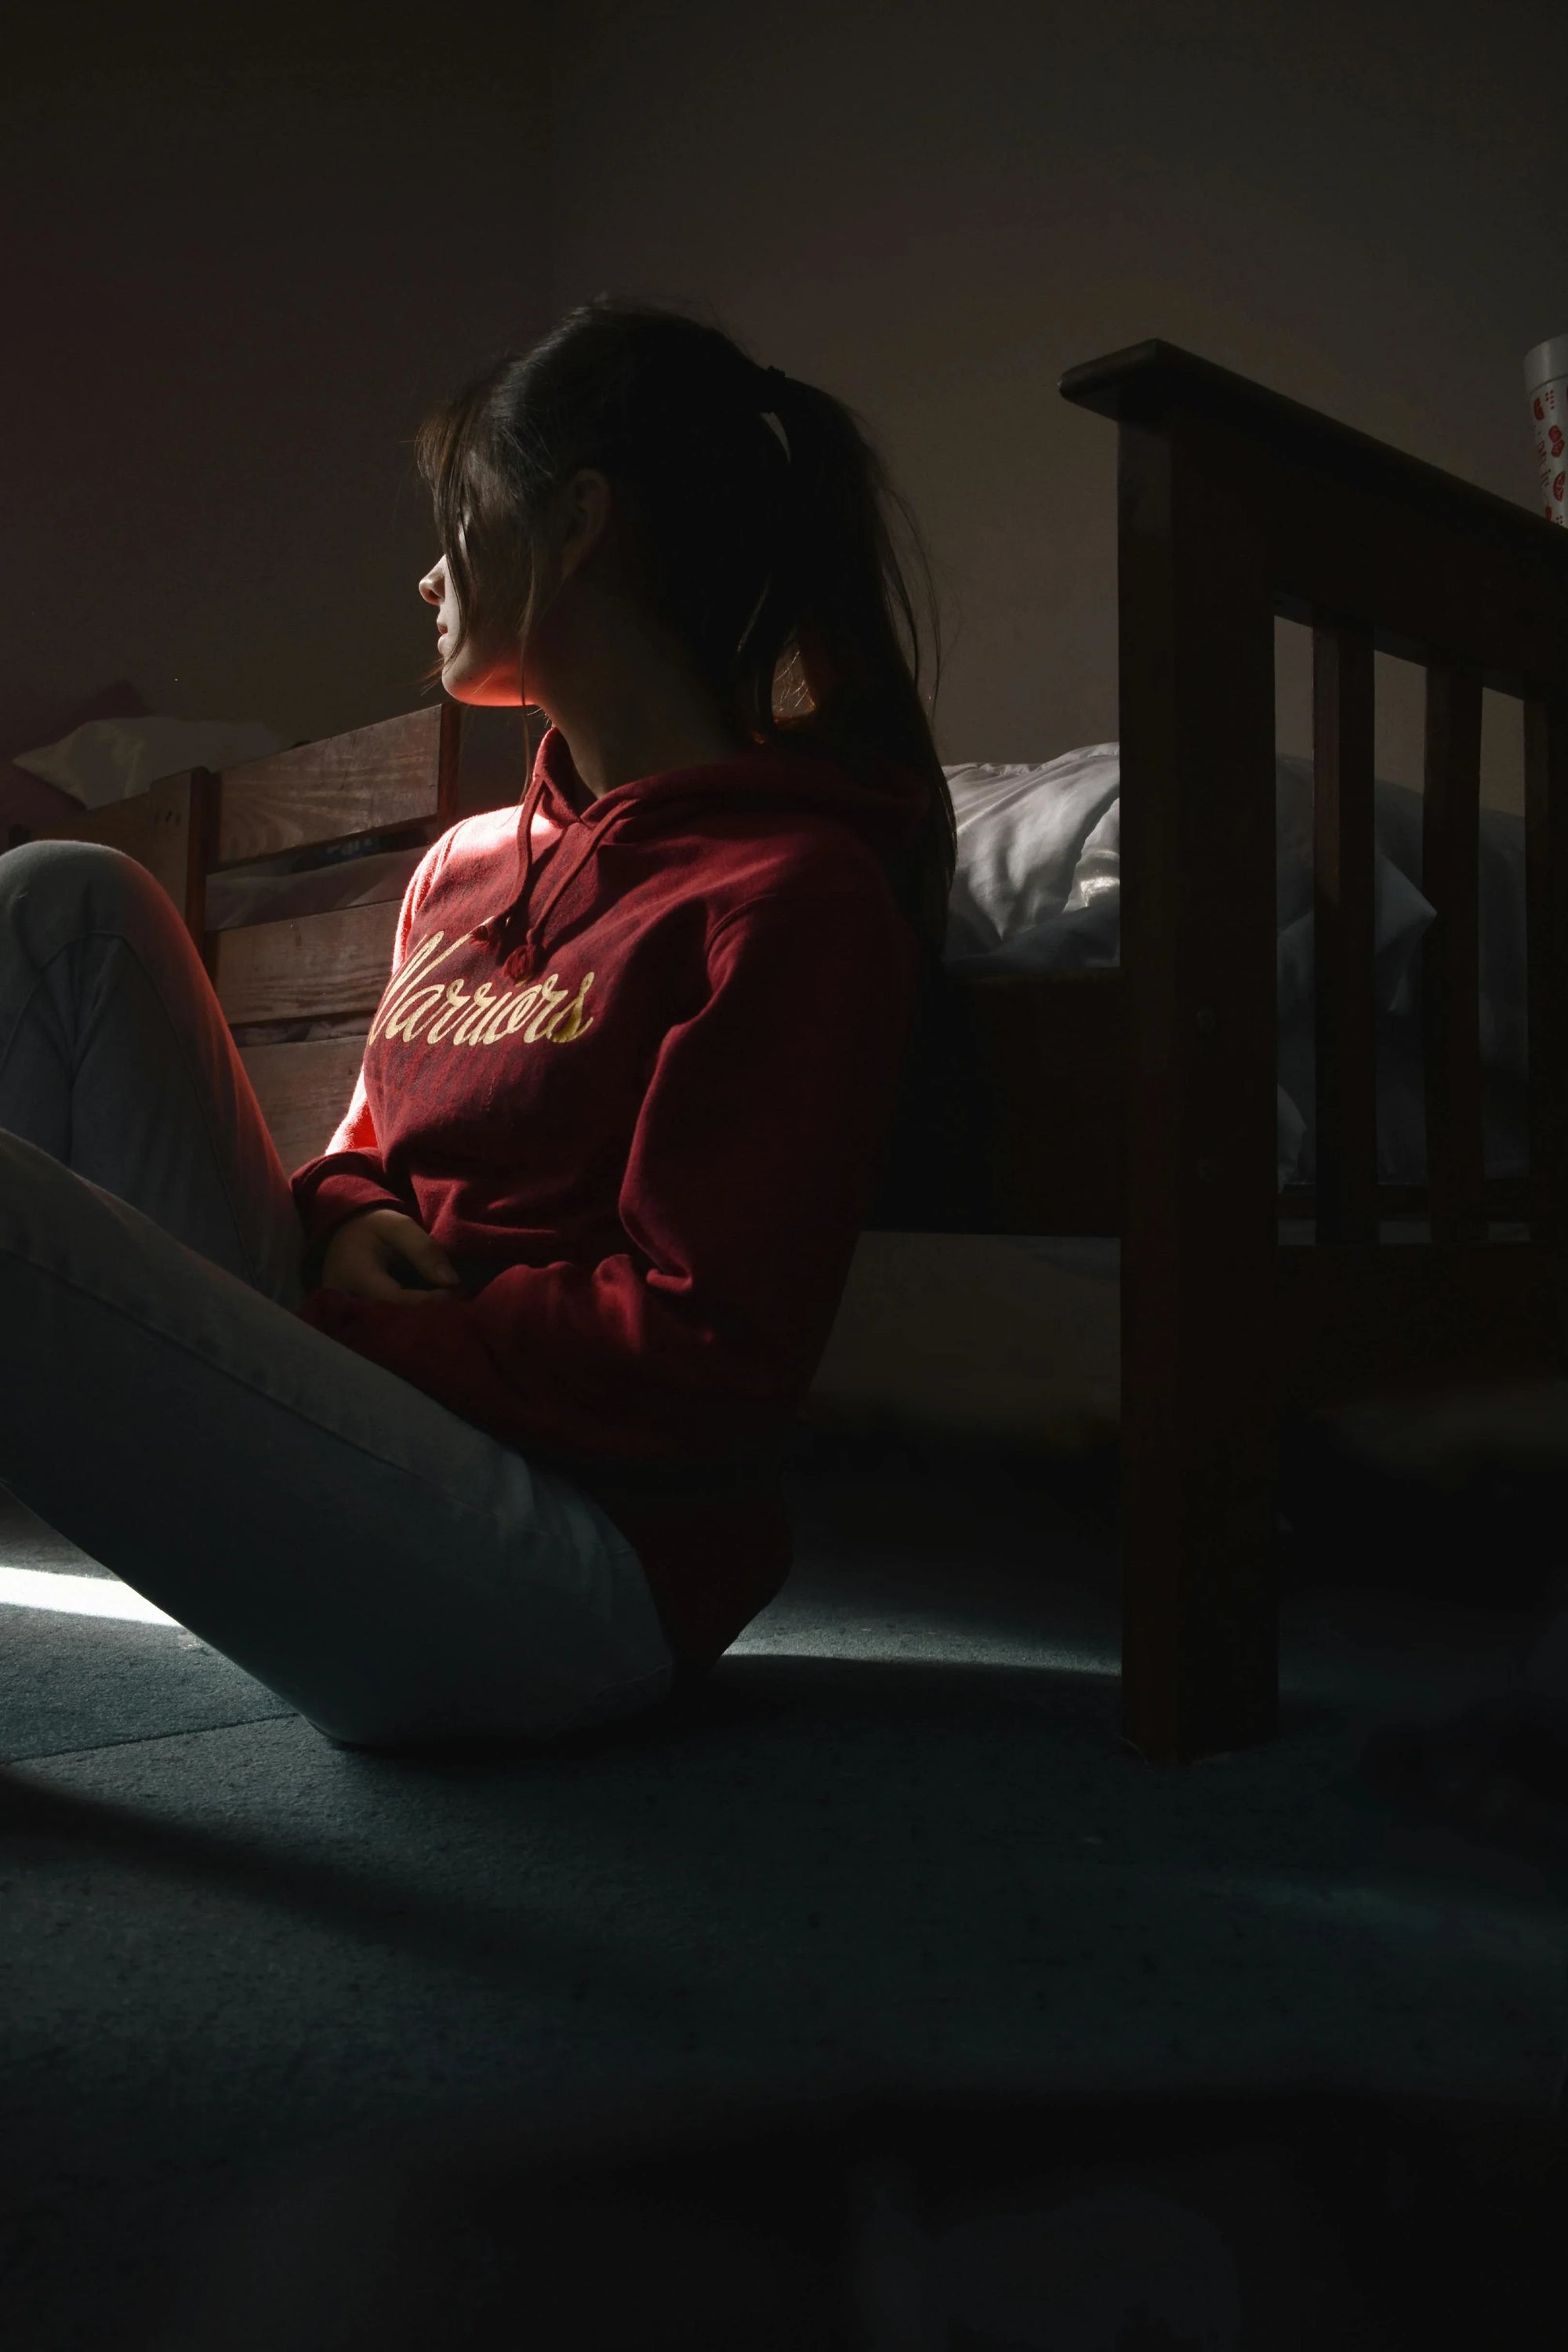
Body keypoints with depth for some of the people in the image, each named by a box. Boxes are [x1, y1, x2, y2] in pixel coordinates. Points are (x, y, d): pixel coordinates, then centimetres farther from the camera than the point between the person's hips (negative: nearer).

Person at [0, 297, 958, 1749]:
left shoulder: (790, 893, -11)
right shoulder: (464, 868, 15)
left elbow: (701, 1357, -16)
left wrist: (347, 1323, -10)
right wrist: (343, 1226, -2)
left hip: (582, 1562, -8)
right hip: (357, 1435, 8)